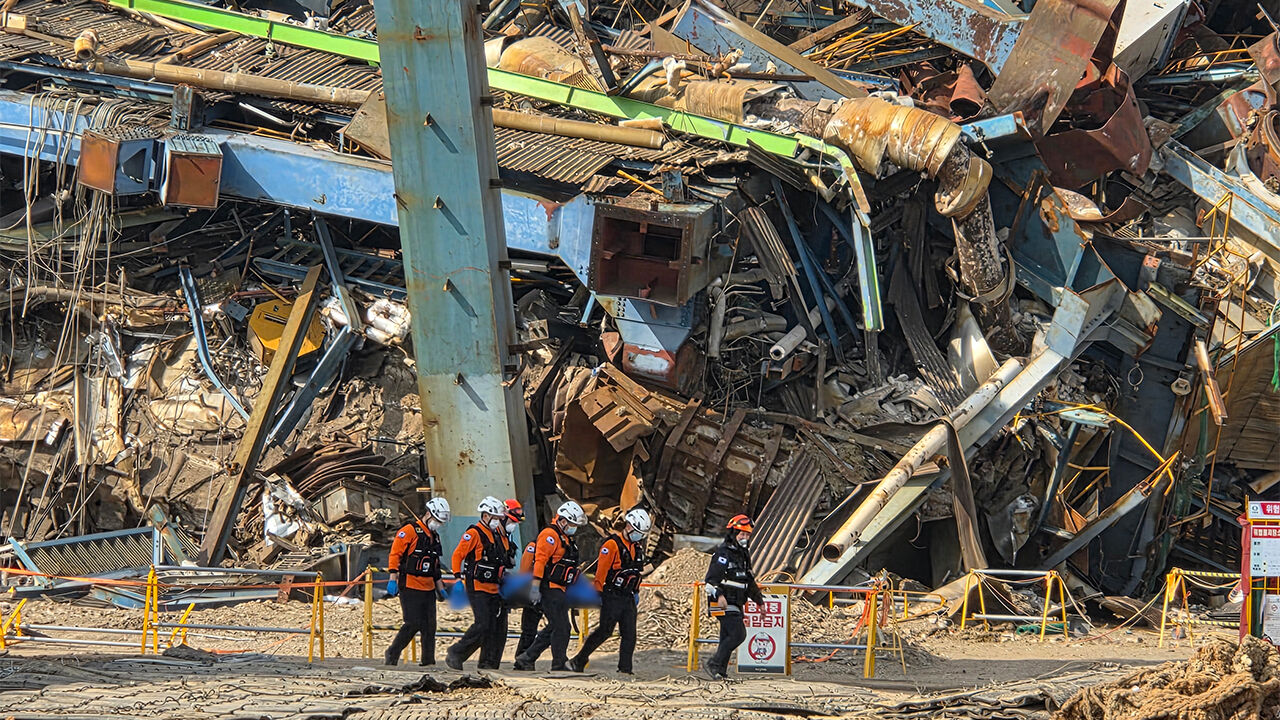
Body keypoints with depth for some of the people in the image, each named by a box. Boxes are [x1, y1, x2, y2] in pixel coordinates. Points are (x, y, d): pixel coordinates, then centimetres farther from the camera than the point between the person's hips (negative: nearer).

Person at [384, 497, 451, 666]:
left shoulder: (435, 537, 19)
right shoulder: (409, 531, -6)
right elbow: (395, 554, -11)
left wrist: (440, 589, 24)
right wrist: (393, 579, -17)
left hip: (428, 588, 8)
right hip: (410, 587, -8)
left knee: (429, 626, 2)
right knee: (413, 624, -12)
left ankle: (428, 660, 5)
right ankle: (391, 655, 1)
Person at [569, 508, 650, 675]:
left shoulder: (638, 547, 12)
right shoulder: (612, 545, -12)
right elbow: (601, 570, -12)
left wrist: (636, 592, 22)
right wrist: (598, 592, -13)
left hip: (628, 597, 7)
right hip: (611, 597, -7)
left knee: (629, 634, 0)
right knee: (605, 631, -6)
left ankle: (625, 669, 2)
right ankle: (579, 660, 5)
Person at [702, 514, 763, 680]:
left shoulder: (743, 555, 20)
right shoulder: (723, 553, -10)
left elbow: (749, 582, 30)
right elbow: (712, 578, -19)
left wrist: (760, 600, 30)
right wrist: (719, 595, -34)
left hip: (735, 605, 9)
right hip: (724, 604, -9)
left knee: (727, 638, 7)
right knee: (738, 634, -17)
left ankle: (720, 672, 9)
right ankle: (714, 664, -13)